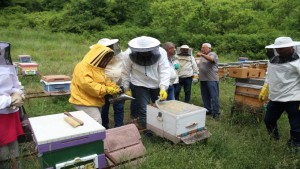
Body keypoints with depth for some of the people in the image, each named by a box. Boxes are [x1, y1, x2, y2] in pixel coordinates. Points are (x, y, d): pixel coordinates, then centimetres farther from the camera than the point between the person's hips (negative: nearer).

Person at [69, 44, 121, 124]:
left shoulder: (97, 68, 13)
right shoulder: (82, 67, -19)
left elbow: (105, 80, 16)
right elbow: (88, 85, -29)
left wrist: (114, 87, -4)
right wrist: (106, 90, -29)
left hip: (95, 102, 10)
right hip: (84, 102, -10)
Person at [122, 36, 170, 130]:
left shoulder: (161, 52, -22)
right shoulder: (129, 54, -20)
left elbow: (165, 71, -23)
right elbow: (125, 73, -7)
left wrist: (163, 88, -35)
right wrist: (126, 88, -2)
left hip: (158, 85, 2)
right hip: (141, 86, -1)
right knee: (144, 111, -3)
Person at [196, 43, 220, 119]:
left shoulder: (213, 54, -5)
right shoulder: (202, 56, 18)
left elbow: (211, 59, -28)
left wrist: (202, 54, -37)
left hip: (212, 79, -8)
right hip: (203, 79, 8)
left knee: (214, 96, -6)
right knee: (205, 96, 12)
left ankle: (216, 112, -1)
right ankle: (208, 110, 23)